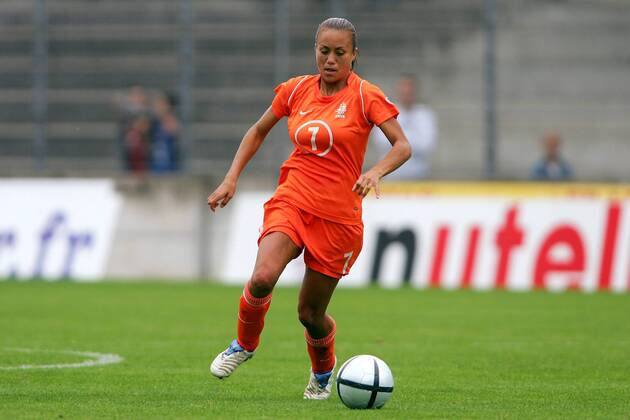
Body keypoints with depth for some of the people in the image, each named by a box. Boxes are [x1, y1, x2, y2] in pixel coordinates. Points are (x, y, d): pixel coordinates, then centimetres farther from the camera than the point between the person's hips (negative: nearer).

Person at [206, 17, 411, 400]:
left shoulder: (366, 96, -5)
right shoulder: (296, 90, 6)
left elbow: (403, 146, -13)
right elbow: (259, 131, 20)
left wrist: (376, 172, -32)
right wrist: (232, 178, 11)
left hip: (338, 217, -2)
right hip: (292, 201, 2)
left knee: (311, 314, 4)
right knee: (262, 279, -26)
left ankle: (324, 370, 37)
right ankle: (245, 344, 4)